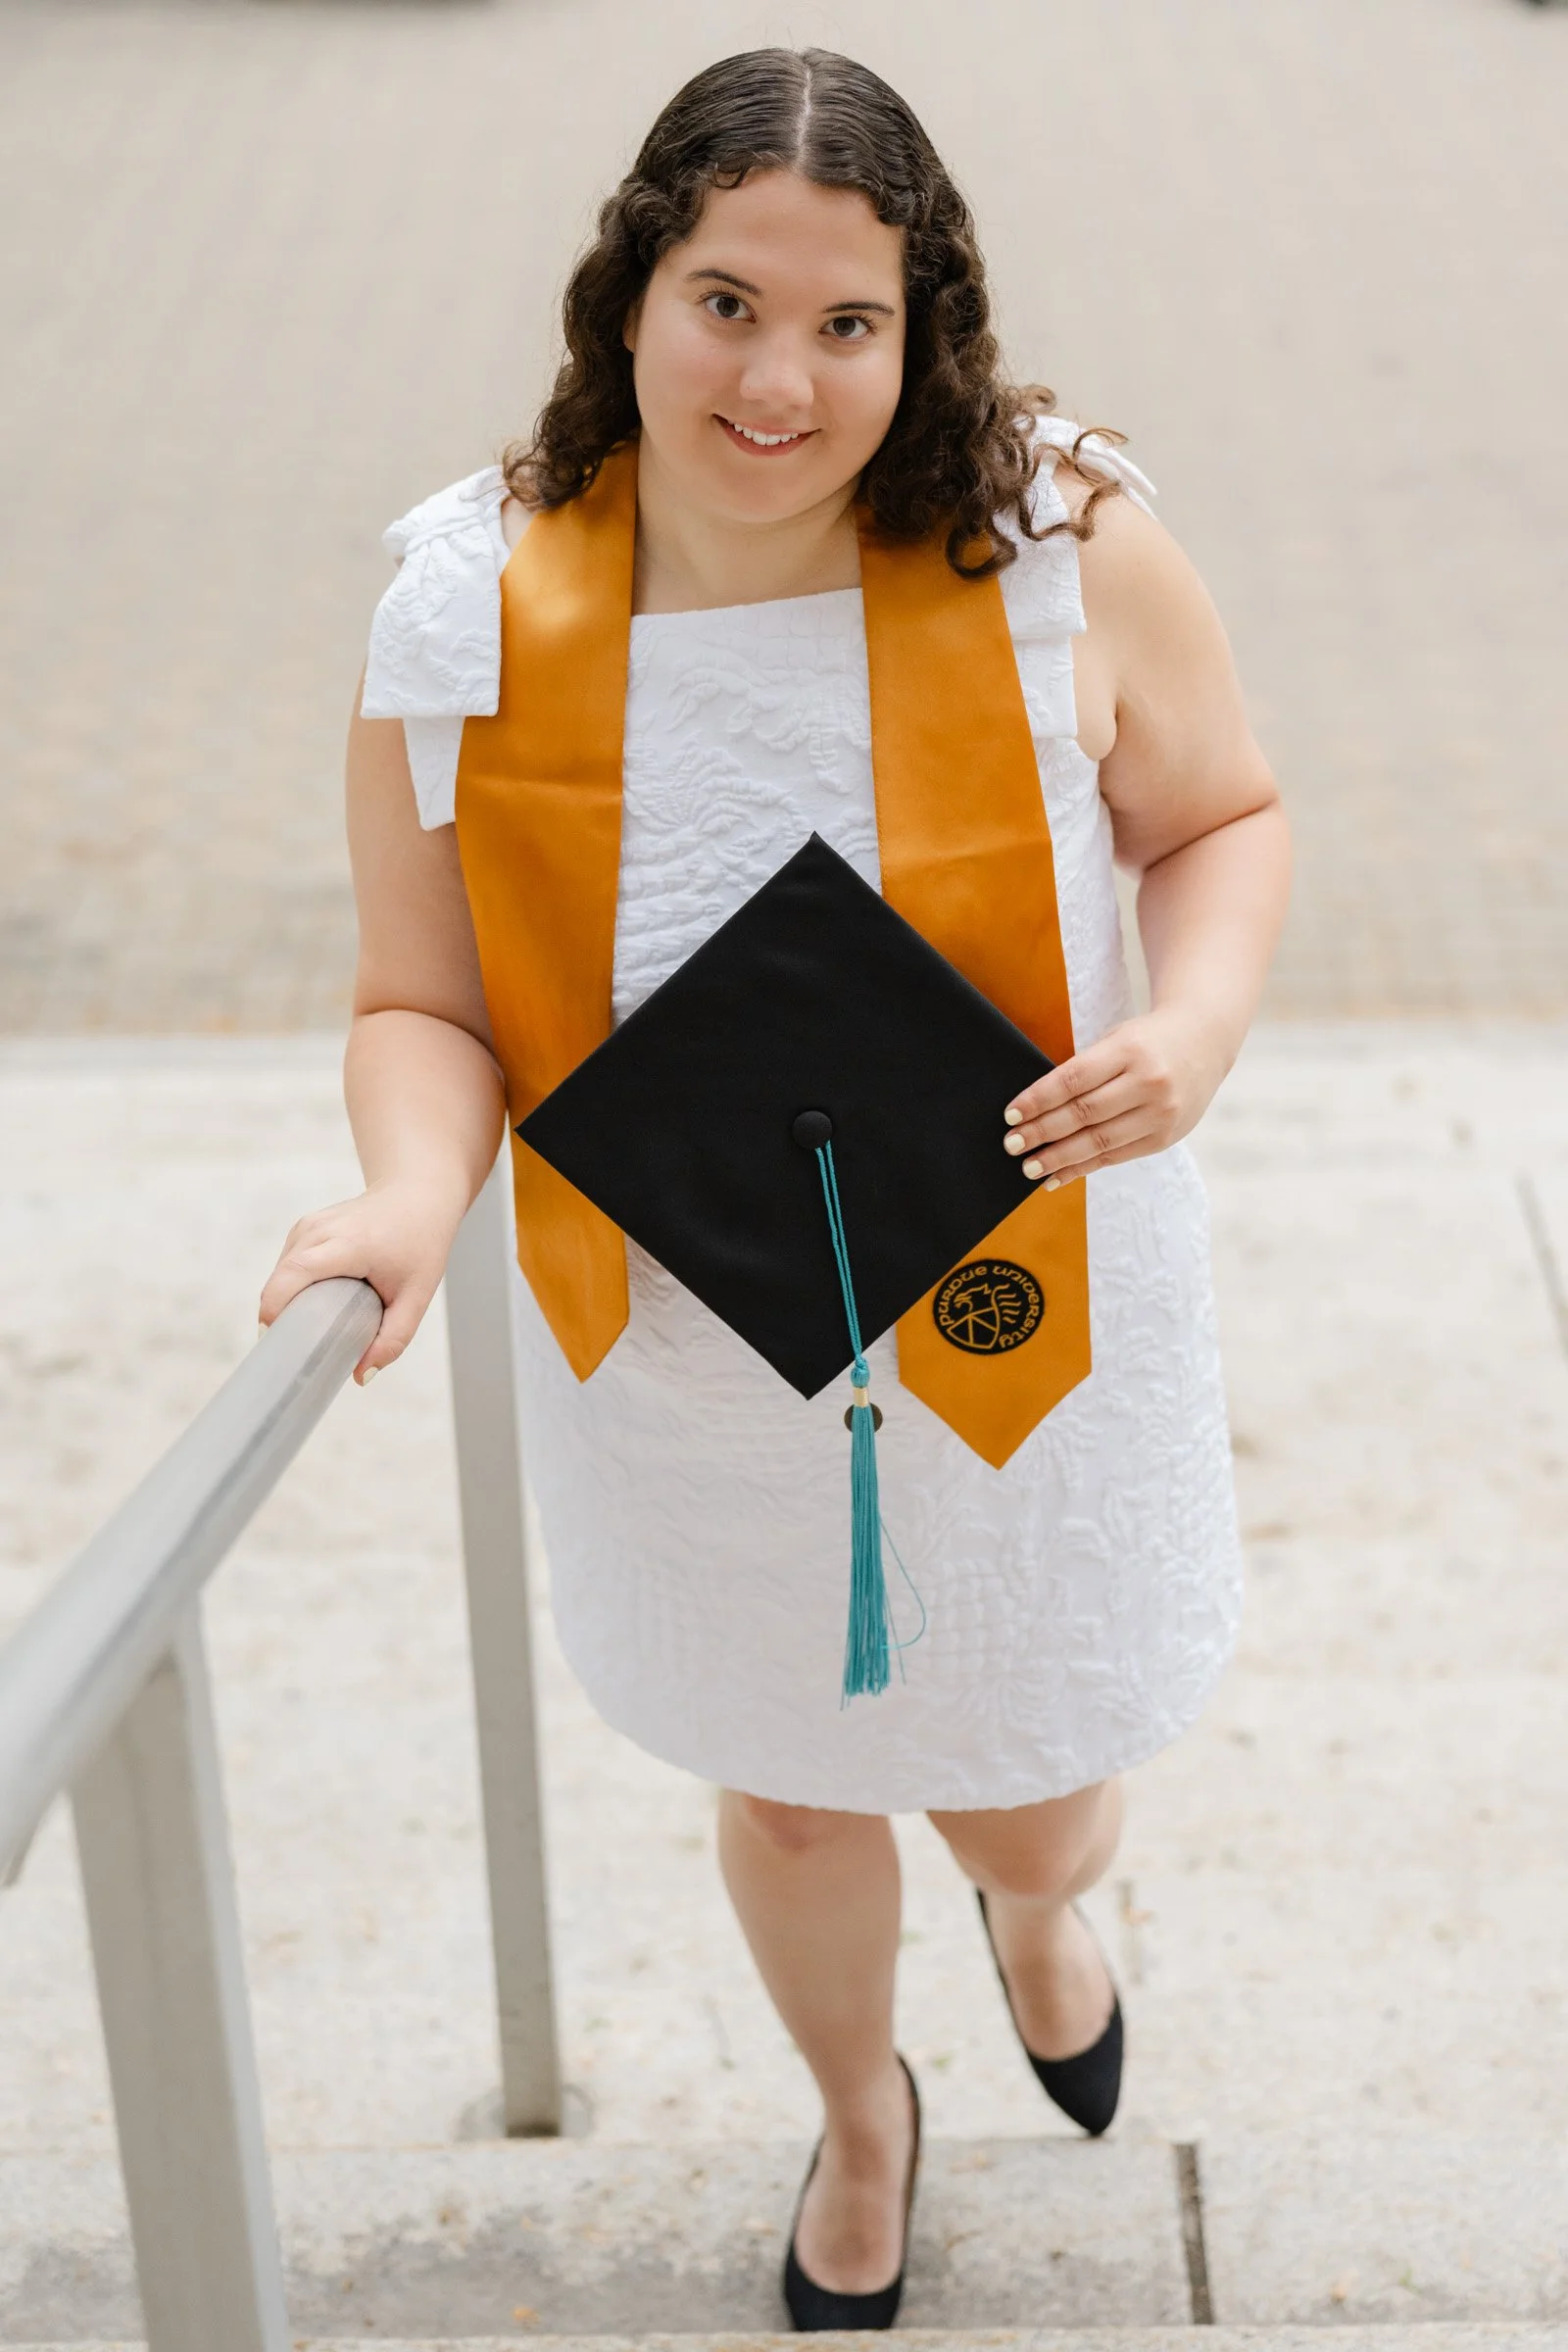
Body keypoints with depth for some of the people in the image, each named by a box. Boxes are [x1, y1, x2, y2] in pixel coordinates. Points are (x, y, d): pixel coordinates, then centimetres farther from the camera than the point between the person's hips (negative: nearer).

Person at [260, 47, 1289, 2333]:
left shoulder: (1062, 550, -19)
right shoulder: (467, 618, -18)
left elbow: (1223, 816, -2)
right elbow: (424, 1004, -9)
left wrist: (1200, 1021, -23)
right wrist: (418, 1194, -31)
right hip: (689, 1359, 1)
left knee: (1032, 1796, 20)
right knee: (793, 1793, 25)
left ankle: (1043, 1905, 64)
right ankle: (861, 2106, 61)